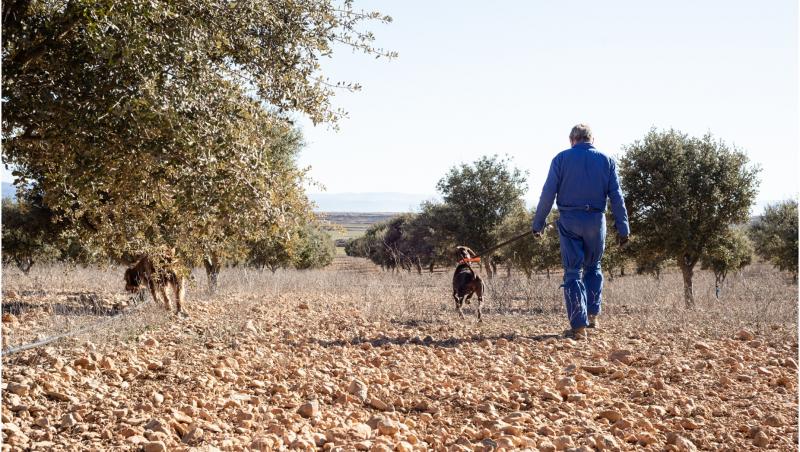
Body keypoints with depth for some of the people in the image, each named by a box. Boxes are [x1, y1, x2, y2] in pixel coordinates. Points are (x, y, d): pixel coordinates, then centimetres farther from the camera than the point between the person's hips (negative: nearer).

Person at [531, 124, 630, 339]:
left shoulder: (561, 158, 2)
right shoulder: (606, 160, 6)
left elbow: (548, 193, -3)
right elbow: (616, 196, 3)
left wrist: (538, 224, 2)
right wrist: (623, 227, 5)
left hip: (569, 220, -1)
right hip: (596, 220, 1)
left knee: (572, 272, 1)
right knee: (593, 267, 21)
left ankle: (578, 325, -6)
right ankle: (593, 314, 14)